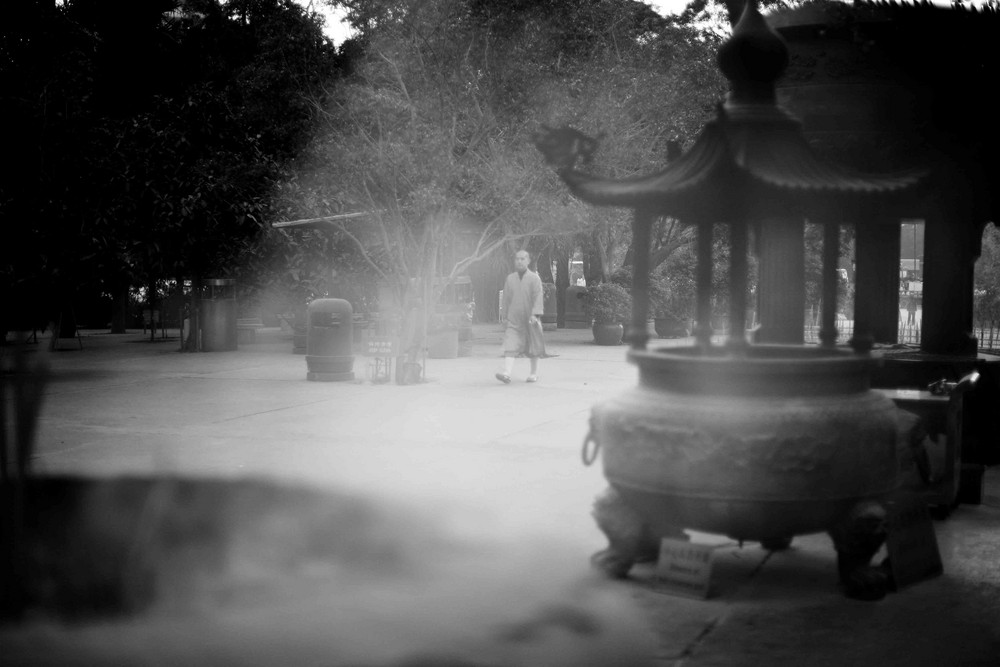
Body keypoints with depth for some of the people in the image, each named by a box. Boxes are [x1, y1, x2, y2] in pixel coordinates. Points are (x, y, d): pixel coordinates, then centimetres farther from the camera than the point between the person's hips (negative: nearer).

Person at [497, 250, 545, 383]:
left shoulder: (534, 278, -4)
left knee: (533, 347, 10)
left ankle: (534, 373, 25)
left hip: (530, 320, -2)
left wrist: (535, 314, -22)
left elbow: (538, 297, -11)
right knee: (510, 346, -12)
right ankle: (506, 372, -23)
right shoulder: (510, 279, 7)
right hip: (513, 320, 2)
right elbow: (506, 299, 13)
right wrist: (505, 316, 14)